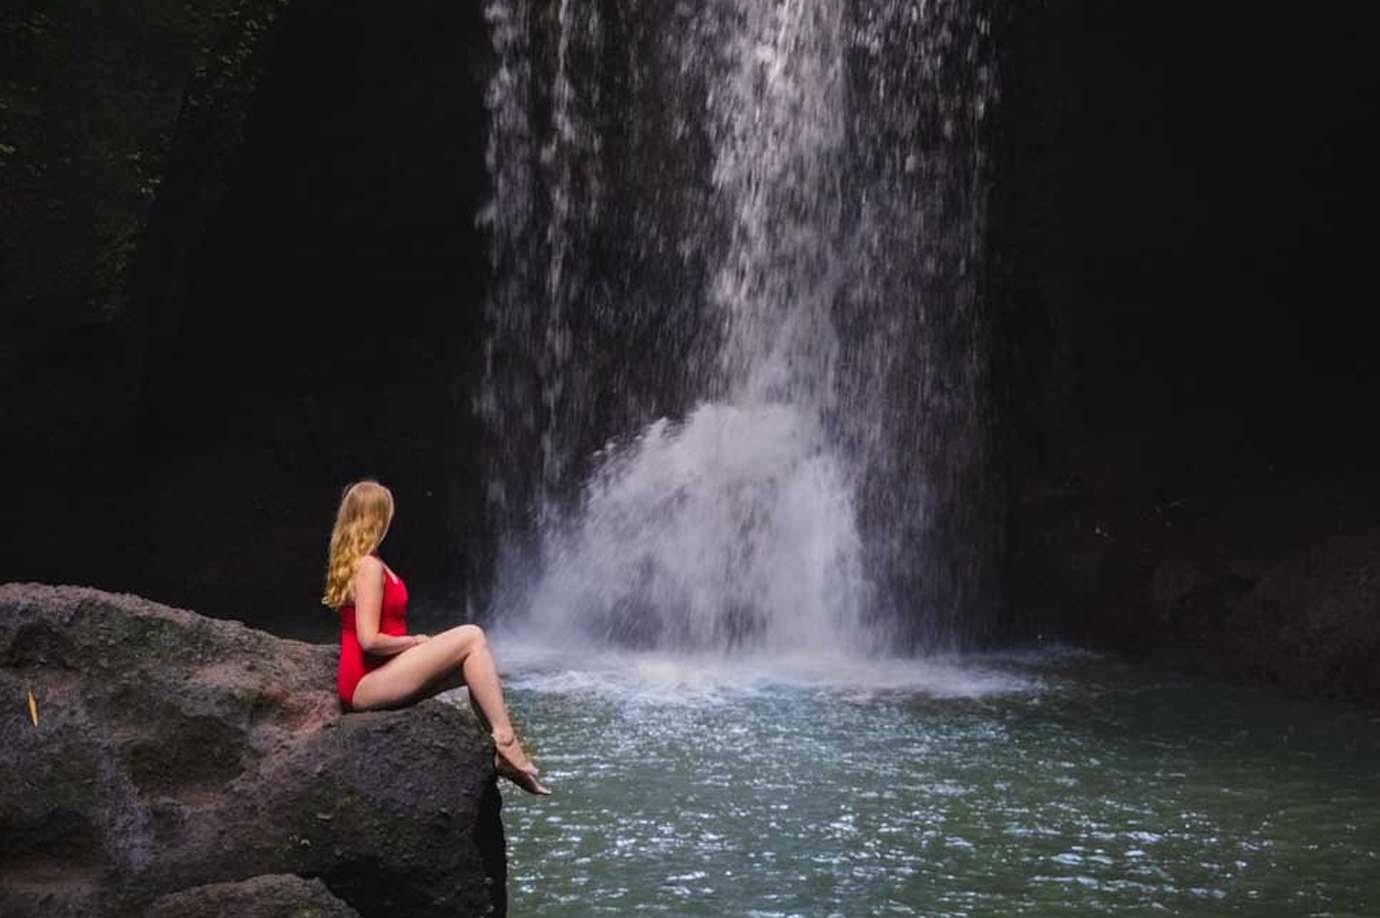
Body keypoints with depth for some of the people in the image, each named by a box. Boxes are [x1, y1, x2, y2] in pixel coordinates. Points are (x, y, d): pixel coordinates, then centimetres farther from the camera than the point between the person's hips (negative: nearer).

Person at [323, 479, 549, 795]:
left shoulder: (352, 562, 17)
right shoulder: (369, 567, -14)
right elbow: (369, 640, -21)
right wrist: (415, 641, -6)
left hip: (373, 678, 10)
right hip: (366, 682, -10)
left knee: (475, 665, 7)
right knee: (471, 638, -14)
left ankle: (502, 754, -5)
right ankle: (506, 743, -17)